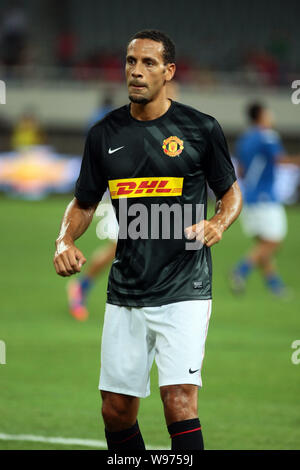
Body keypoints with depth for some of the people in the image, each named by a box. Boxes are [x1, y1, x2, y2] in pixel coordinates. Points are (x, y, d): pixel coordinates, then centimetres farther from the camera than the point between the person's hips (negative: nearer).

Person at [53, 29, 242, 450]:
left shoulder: (201, 129, -2)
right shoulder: (105, 134, 7)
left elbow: (232, 193, 9)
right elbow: (84, 203, 17)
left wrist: (217, 225, -12)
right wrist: (65, 241, -2)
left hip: (184, 289, -4)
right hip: (125, 293, 4)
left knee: (180, 401, -17)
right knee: (116, 410, 7)